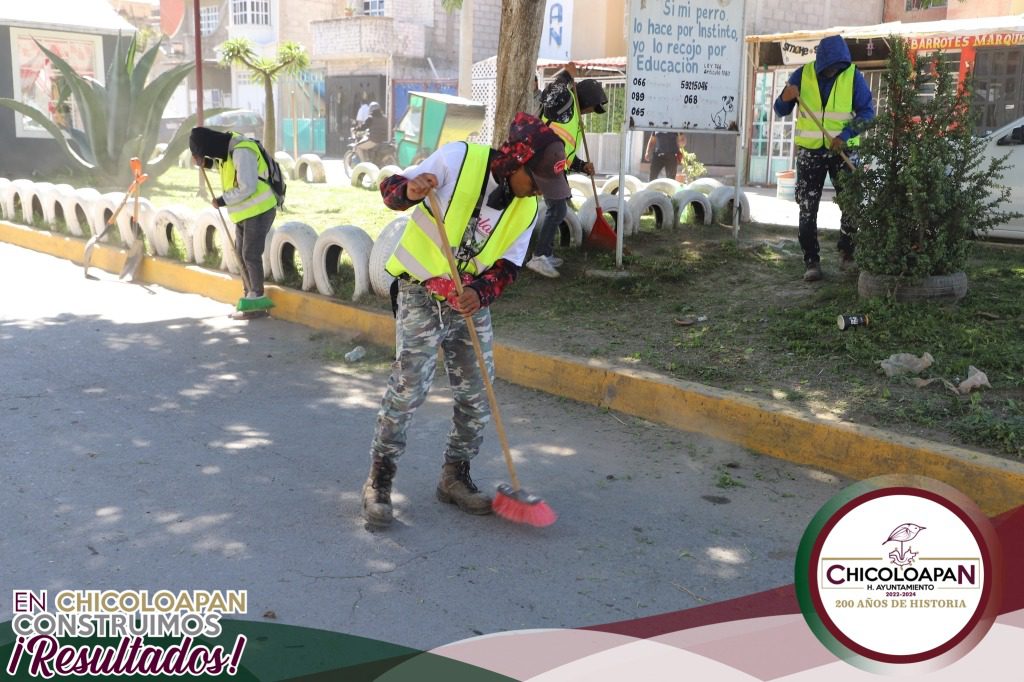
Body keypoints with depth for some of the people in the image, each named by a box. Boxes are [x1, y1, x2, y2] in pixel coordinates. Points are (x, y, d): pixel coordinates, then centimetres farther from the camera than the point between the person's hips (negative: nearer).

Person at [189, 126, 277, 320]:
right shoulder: (228, 146, 5)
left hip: (259, 210, -10)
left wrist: (222, 201, -16)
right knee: (241, 254, 13)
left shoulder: (241, 151, -23)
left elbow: (247, 187, -26)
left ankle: (257, 301, 4)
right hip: (245, 211, 10)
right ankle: (250, 296, 23)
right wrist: (207, 163, 8)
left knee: (251, 255, -5)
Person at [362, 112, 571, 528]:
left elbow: (508, 265, 1)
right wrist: (409, 191, -35)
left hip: (472, 303, 5)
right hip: (422, 296, -5)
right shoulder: (458, 158, -16)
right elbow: (391, 189, -11)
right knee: (407, 392, -8)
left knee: (477, 397, 7)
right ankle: (378, 482, 7)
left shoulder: (528, 207, -1)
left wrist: (481, 292, -19)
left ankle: (454, 478, 25)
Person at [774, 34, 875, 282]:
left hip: (843, 150, -1)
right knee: (808, 209, -1)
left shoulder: (853, 76, -6)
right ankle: (811, 261, 5)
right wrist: (786, 98, -22)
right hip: (810, 151, 1)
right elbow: (781, 111, 1)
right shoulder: (802, 75, -4)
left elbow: (867, 112, -7)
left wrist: (845, 135, -24)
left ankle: (847, 252, 16)